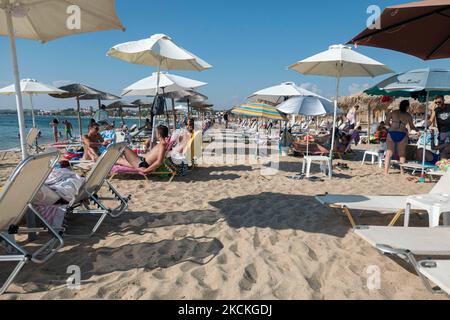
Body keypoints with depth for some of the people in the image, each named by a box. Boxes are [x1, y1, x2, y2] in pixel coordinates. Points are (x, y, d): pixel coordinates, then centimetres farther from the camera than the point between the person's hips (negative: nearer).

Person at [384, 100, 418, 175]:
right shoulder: (408, 115, 4)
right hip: (402, 134, -1)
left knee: (389, 152, 5)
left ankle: (386, 170, 1)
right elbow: (412, 127, 13)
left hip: (392, 133, 1)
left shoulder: (394, 112, 6)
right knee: (402, 154, 12)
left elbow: (387, 121, 6)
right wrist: (417, 130, 33)